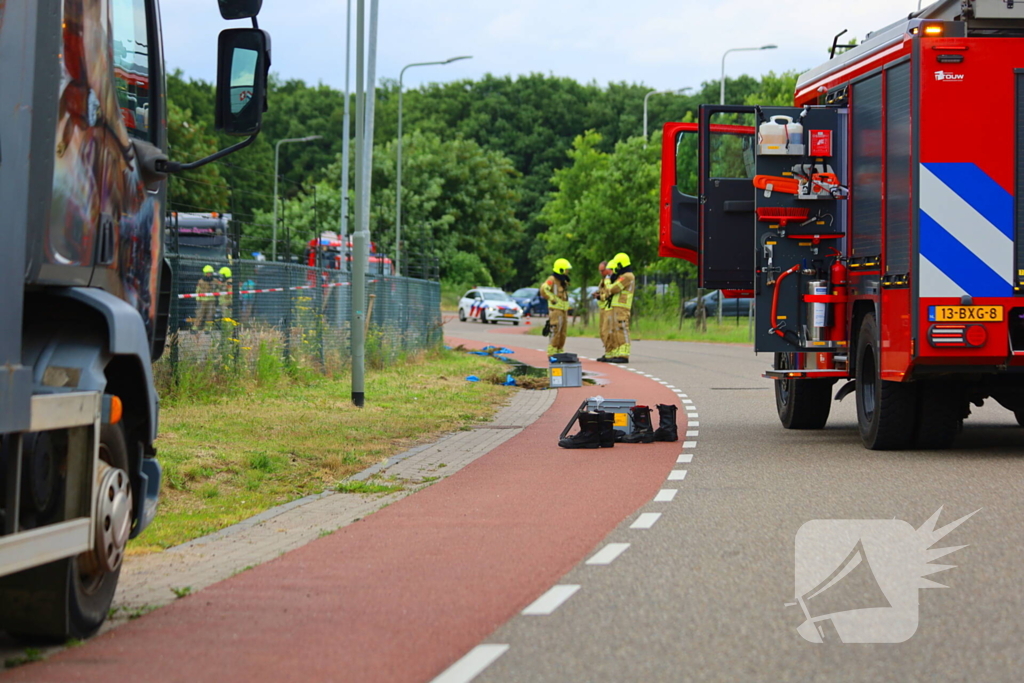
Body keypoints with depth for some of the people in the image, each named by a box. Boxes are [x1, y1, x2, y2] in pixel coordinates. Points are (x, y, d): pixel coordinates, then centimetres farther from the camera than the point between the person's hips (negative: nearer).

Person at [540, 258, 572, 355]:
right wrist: (552, 299, -19)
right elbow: (543, 289, -26)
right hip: (556, 310, -9)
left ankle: (560, 352, 16)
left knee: (562, 333, 10)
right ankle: (551, 353, -10)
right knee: (555, 332, -11)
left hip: (564, 310, 9)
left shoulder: (564, 281, 18)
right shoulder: (552, 279, -11)